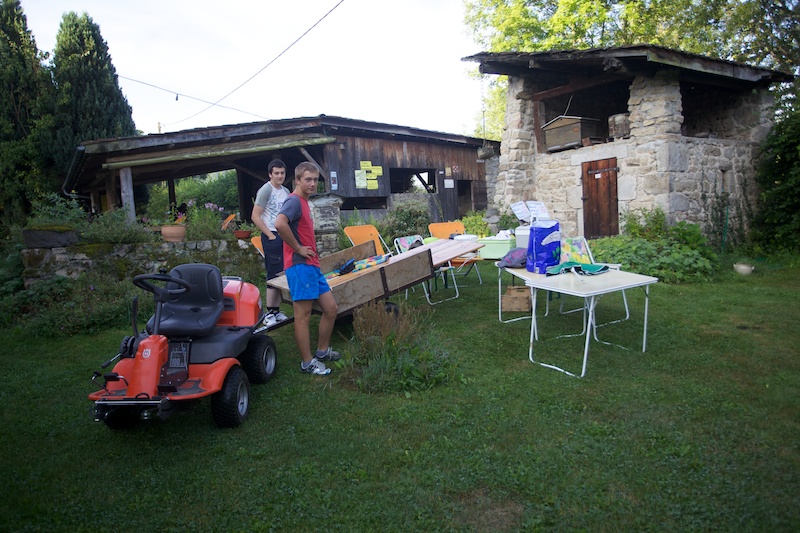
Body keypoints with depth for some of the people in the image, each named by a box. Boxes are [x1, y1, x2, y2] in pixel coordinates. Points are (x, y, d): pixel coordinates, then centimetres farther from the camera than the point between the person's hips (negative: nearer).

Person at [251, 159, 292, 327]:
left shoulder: (286, 191, 14)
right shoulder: (266, 190, -8)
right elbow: (255, 216, -12)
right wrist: (271, 235, -13)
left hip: (284, 237, 7)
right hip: (272, 237, -7)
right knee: (274, 276, -6)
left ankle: (276, 311, 16)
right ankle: (269, 314, 1)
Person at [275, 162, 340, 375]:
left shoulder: (304, 202, 18)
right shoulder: (294, 201, -12)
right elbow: (280, 224, -31)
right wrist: (298, 249, -20)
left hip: (312, 265, 10)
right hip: (300, 265, -10)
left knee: (331, 308, 13)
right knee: (303, 315, -1)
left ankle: (322, 350, 27)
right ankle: (307, 362, 9)